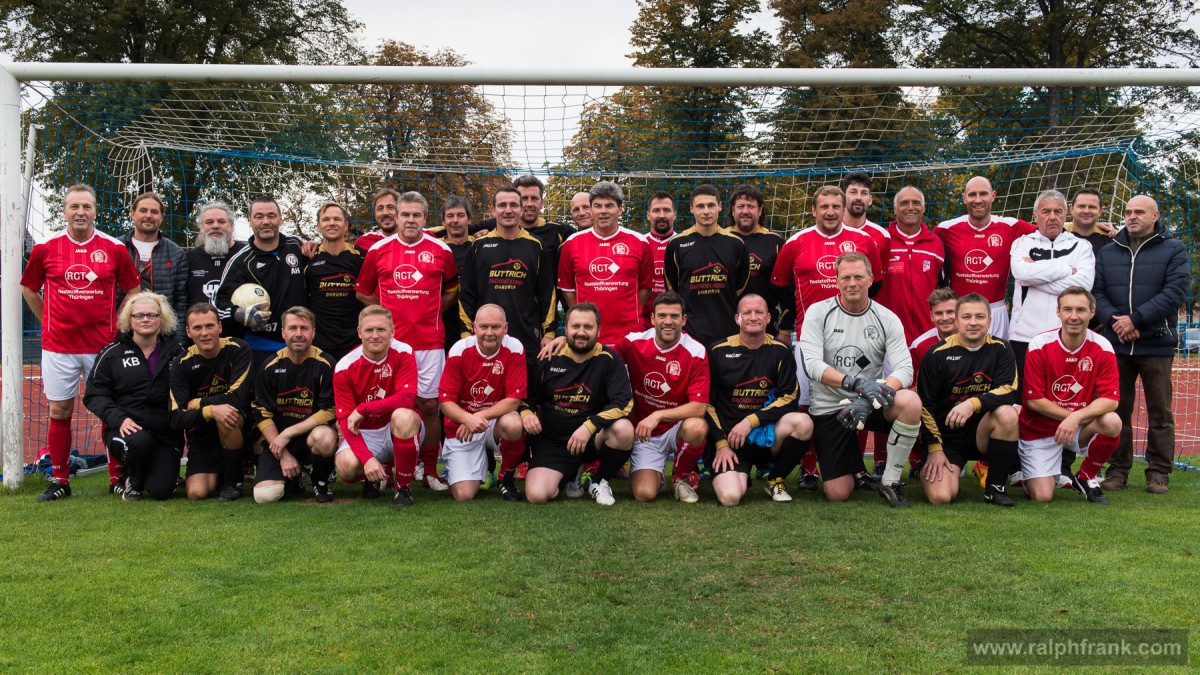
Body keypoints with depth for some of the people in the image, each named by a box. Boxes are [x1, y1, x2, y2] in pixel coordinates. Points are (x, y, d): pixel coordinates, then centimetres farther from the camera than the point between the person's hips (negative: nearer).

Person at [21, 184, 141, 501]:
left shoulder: (114, 248, 0)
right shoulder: (45, 248, 2)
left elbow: (133, 290, 10)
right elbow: (28, 289, 15)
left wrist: (118, 325, 5)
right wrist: (50, 321, 9)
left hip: (103, 344, -1)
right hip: (58, 345, 1)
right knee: (59, 412, 5)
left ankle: (117, 479, 12)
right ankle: (59, 480, 15)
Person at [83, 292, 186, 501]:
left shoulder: (176, 352, 8)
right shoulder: (112, 353, 6)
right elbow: (94, 394, 3)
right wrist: (119, 419, -14)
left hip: (166, 432, 1)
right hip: (126, 428, -1)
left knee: (161, 490, -16)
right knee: (139, 441, -37)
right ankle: (132, 481, -1)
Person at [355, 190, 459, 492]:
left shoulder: (441, 251, 4)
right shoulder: (377, 251, 4)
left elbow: (452, 290, 17)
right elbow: (363, 291, 14)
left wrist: (431, 311, 7)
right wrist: (387, 313, 6)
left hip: (430, 340, 0)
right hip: (390, 341, 0)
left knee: (429, 404, 2)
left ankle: (429, 470, 11)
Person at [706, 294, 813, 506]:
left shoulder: (780, 352, 3)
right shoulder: (718, 352, 0)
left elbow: (788, 398, -4)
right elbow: (707, 402, 3)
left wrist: (751, 421, -15)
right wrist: (721, 444, -5)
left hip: (764, 434, 2)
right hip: (727, 436, -2)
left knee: (803, 423, -30)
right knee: (730, 497, -27)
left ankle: (775, 481, -4)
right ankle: (735, 475, 13)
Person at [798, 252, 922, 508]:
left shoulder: (887, 319, -1)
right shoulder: (818, 313, -4)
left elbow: (904, 369, -11)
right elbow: (812, 364, -16)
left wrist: (869, 399, -29)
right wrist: (857, 383, -31)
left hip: (870, 402, 1)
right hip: (829, 408, -1)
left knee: (911, 402, -33)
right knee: (838, 494, -8)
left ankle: (890, 482, -12)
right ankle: (855, 468, 32)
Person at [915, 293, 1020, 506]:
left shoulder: (999, 350, -1)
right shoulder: (938, 353, -6)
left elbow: (1009, 392, -15)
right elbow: (925, 404, -3)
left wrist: (973, 404, -32)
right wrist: (935, 448, -8)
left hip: (982, 432, 2)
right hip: (945, 436, -2)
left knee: (1007, 413, -30)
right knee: (940, 497, -23)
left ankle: (996, 487, -12)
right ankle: (927, 468, 15)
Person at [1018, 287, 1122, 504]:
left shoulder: (1102, 348, -10)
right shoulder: (1040, 346, -15)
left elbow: (1110, 400, -16)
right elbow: (1033, 400, -12)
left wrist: (1076, 417, -30)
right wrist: (1069, 414, -16)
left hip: (1081, 426, 2)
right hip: (1040, 430, -2)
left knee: (1112, 422, -31)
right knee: (1042, 496, -15)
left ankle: (1086, 478, -2)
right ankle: (1026, 471, 24)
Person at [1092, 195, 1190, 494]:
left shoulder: (1173, 249, 3)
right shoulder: (1108, 252, 12)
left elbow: (1176, 291, -9)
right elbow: (1096, 292, 4)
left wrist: (1135, 319, -16)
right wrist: (1114, 320, -14)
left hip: (1156, 344, -2)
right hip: (1116, 344, 2)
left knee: (1160, 413, 4)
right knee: (1117, 410, 6)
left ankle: (1159, 472, 12)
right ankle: (1118, 470, 14)